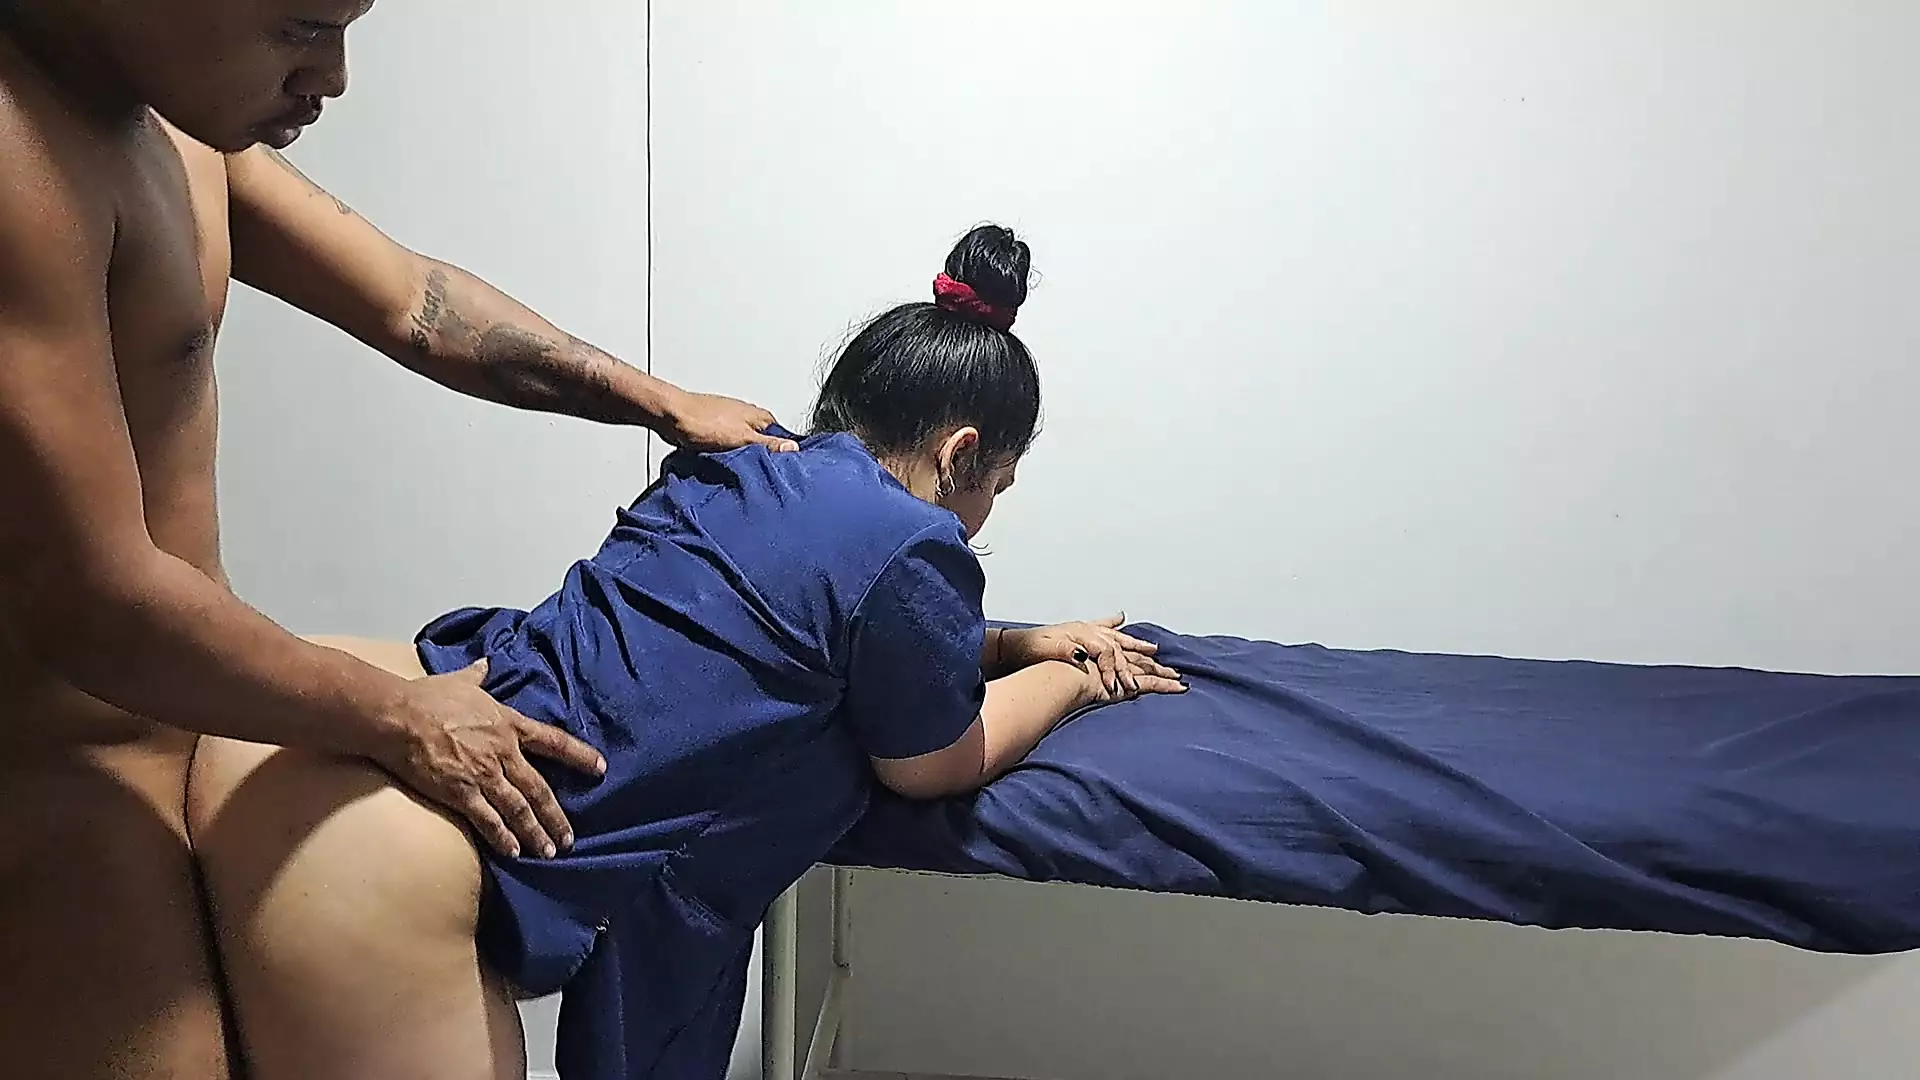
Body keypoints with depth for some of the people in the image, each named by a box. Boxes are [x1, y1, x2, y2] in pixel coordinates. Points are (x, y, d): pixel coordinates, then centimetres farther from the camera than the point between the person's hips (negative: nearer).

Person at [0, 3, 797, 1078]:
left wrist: (663, 404, 14)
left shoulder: (179, 122, 3)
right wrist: (399, 720, -13)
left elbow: (405, 298, 12)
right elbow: (89, 602, -27)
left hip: (165, 730, 9)